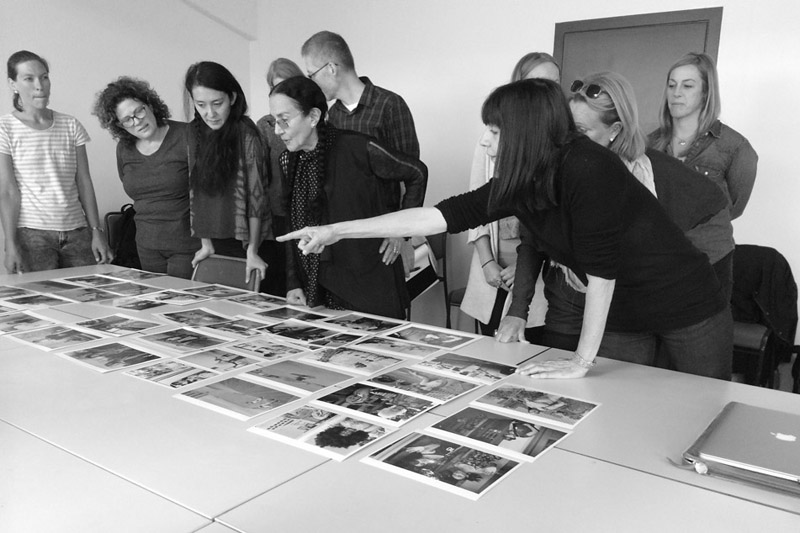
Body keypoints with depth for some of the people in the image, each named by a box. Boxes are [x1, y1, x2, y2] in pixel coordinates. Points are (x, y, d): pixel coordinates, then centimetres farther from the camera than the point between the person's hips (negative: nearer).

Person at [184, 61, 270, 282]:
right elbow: (195, 192, 8)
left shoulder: (245, 135, -11)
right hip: (214, 244, 5)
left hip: (244, 241, -5)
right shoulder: (194, 133, 5)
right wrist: (206, 243, 4)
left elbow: (256, 196, -11)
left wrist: (252, 251, -12)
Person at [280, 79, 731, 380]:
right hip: (621, 315, 6)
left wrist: (582, 360, -22)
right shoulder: (518, 186, -7)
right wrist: (337, 231, -7)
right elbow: (440, 215, -7)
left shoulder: (586, 168, -28)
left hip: (687, 306, -5)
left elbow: (601, 265, -28)